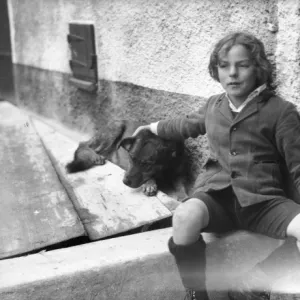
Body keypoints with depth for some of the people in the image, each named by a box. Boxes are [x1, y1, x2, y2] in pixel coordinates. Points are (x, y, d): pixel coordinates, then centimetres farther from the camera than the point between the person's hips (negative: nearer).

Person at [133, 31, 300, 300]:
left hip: (263, 200, -1)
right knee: (184, 217, -33)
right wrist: (154, 127, 47)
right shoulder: (213, 106, 14)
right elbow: (188, 125, 35)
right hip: (217, 194, 2)